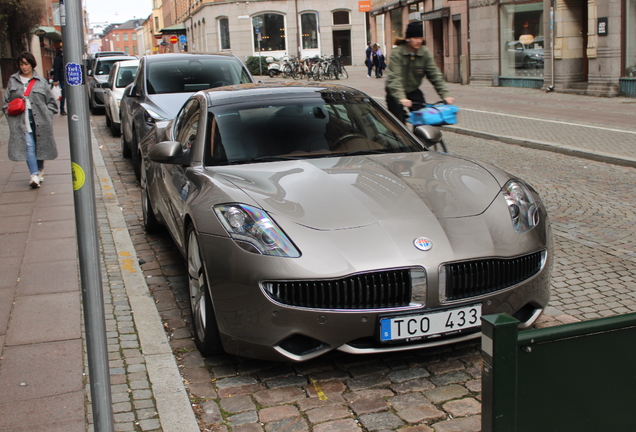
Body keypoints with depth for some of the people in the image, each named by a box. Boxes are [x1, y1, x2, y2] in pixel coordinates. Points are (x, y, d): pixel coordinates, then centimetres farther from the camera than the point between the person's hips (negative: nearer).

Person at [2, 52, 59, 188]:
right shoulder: (13, 81, 10)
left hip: (40, 120, 0)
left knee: (40, 145, 7)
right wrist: (10, 115, 0)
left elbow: (51, 101, 10)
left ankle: (40, 170, 26)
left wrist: (46, 115, 1)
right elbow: (6, 102, 14)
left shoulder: (41, 81, 6)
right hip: (21, 121, 0)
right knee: (29, 146, -11)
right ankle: (34, 175, -17)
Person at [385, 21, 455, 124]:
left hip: (413, 91, 4)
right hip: (396, 93, -4)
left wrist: (445, 95, -22)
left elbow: (435, 74, -9)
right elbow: (394, 78, -29)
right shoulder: (397, 53, -19)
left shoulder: (425, 53, -6)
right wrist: (401, 98, -44)